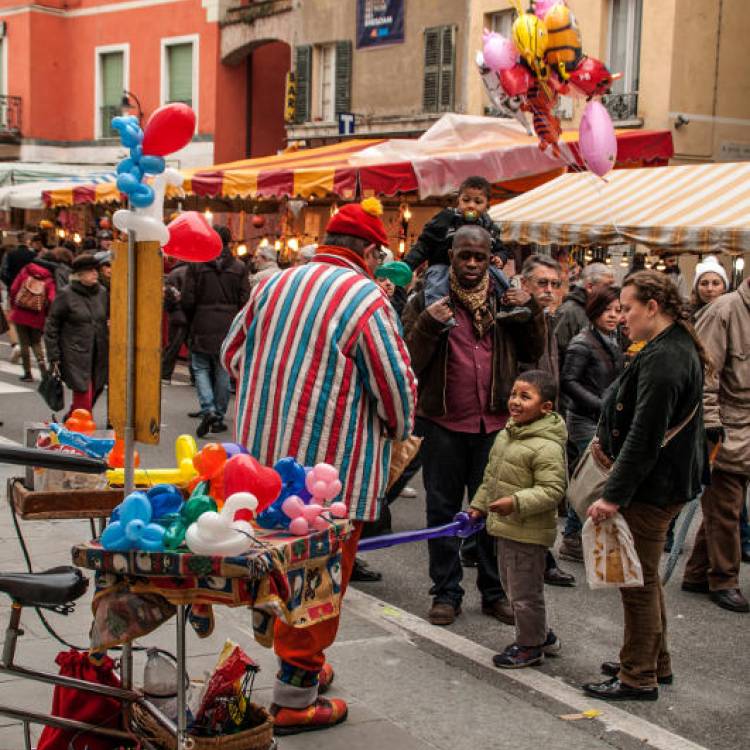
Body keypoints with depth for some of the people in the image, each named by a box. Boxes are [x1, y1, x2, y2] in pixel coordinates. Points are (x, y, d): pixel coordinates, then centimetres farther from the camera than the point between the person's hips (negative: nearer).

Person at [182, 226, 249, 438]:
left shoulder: (196, 265, -4)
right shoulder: (238, 267, 0)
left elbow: (187, 300, -6)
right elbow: (245, 300, -2)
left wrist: (193, 321, 11)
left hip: (202, 327, -1)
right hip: (228, 328, 1)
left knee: (201, 368, 9)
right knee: (223, 372, 10)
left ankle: (207, 409, -11)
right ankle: (219, 417, 14)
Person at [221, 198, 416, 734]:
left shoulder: (273, 285, 6)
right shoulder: (366, 299, -13)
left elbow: (233, 354, 18)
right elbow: (398, 388, -11)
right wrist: (398, 431, 10)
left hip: (265, 455, 7)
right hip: (333, 468, -7)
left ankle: (304, 664, 36)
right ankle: (295, 699, 13)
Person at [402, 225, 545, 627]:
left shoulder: (504, 298, 6)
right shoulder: (427, 299, -1)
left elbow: (532, 353, 8)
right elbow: (410, 362, -6)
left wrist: (532, 310, -6)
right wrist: (428, 325, -22)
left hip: (494, 422, 2)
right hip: (444, 422, -2)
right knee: (442, 509, 8)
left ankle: (494, 592, 22)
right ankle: (446, 593, 19)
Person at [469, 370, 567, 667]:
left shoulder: (547, 447, -22)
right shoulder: (505, 435, 6)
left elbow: (551, 490, -23)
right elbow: (491, 475, 19)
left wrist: (516, 502, -31)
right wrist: (479, 505, 21)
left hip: (529, 534, -9)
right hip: (505, 528, 9)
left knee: (525, 592, 4)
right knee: (512, 587, 21)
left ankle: (530, 646, 22)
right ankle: (540, 634, 38)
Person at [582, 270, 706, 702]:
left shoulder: (662, 358, -23)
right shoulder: (681, 349, 11)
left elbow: (644, 437, -26)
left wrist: (614, 495, -24)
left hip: (653, 488, -11)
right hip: (672, 483, 11)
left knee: (639, 582, 1)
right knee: (647, 577, 21)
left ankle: (639, 678, 12)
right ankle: (656, 663, 33)